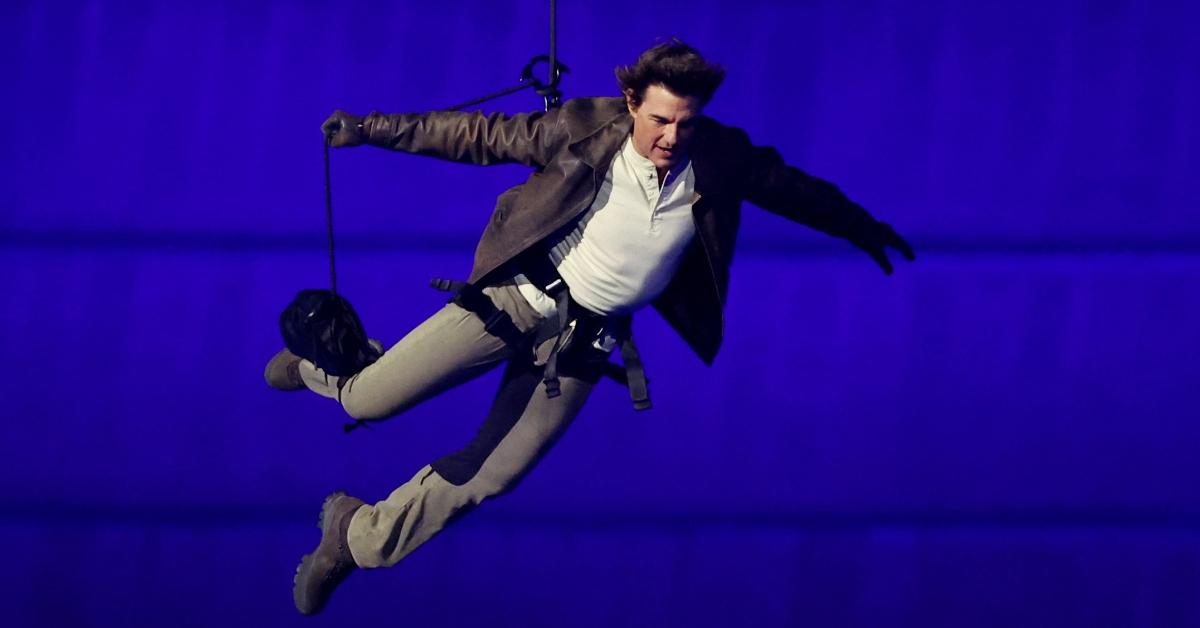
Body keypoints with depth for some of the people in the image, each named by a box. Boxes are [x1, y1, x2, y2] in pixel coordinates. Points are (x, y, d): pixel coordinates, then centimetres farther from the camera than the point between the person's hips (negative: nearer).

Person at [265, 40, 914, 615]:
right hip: (519, 298, -2)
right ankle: (323, 362, 32)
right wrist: (372, 128, -7)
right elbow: (482, 136, -6)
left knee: (482, 478, 1)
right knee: (371, 401, -6)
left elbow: (789, 185, 10)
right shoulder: (585, 129, -15)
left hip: (586, 338, 2)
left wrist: (859, 226, 24)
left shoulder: (719, 160, -9)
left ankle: (357, 537, 23)